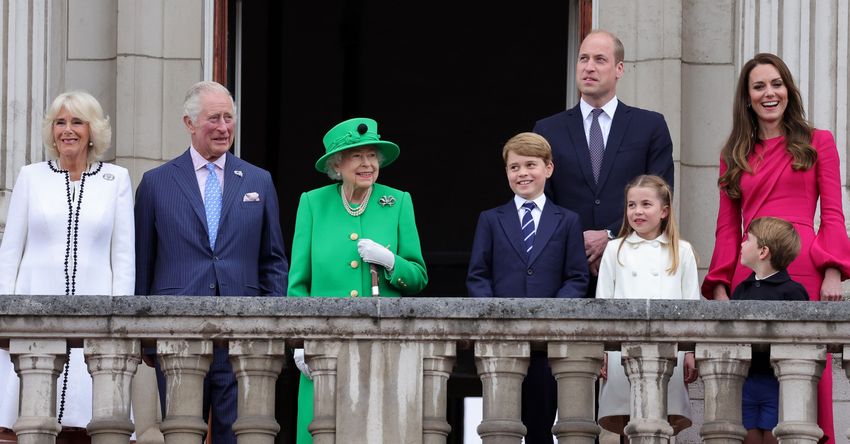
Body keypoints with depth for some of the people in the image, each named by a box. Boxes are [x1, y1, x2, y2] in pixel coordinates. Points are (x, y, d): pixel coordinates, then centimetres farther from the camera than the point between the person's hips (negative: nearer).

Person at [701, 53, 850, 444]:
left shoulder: (818, 143, 12)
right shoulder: (735, 155, 18)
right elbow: (727, 228, 15)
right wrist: (719, 287, 4)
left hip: (803, 270, -2)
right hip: (749, 275, 2)